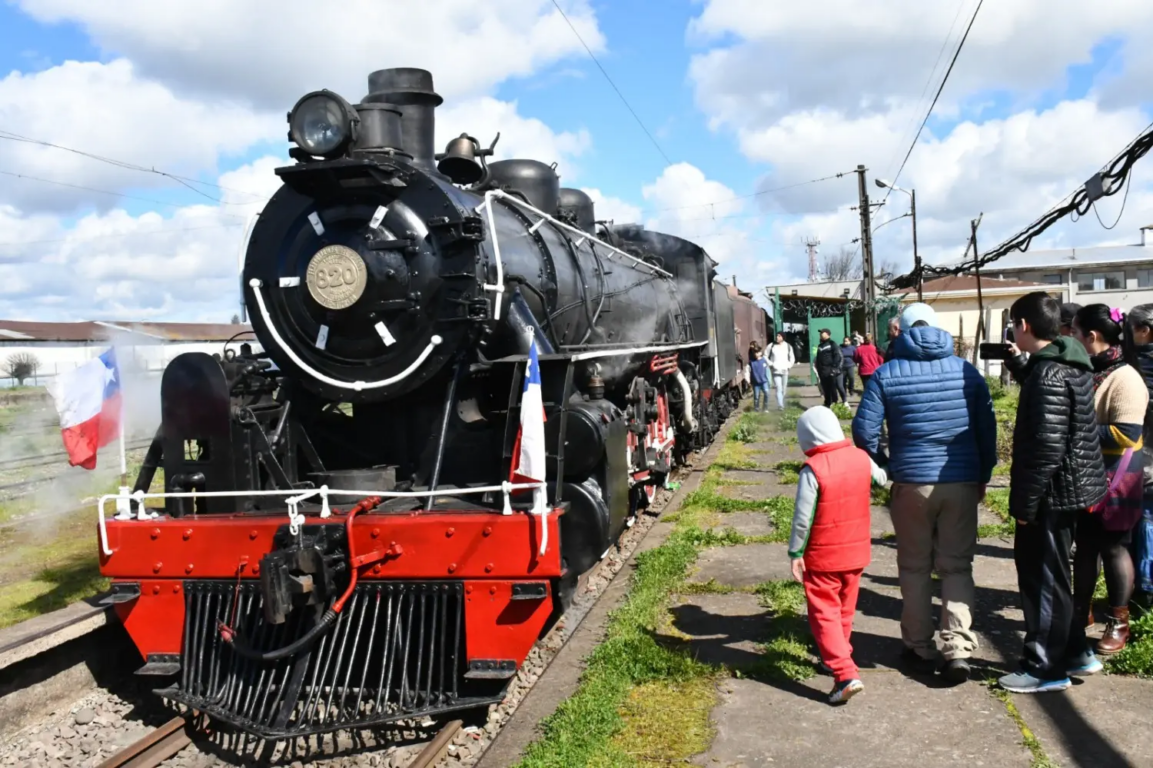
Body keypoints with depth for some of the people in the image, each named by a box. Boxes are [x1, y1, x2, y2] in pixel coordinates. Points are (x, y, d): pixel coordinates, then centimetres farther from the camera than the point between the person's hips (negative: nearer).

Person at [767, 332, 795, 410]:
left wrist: (788, 366, 1)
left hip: (784, 371, 2)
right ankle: (780, 405, -23)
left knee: (783, 389, 8)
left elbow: (792, 358, 15)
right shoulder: (772, 346, 0)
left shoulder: (788, 346, 6)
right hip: (775, 371, -2)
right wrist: (771, 364, -4)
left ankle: (782, 405, 21)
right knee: (778, 388, -15)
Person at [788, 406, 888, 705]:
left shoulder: (812, 470, -21)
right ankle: (838, 656, 41)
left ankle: (846, 675, -10)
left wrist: (795, 552, -9)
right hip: (856, 552, 6)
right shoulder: (861, 458, -3)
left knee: (824, 615, 0)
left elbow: (803, 518, -19)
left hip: (822, 557, -6)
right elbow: (881, 479, 20)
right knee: (845, 611, 23)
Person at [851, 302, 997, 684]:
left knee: (915, 568, 12)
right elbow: (987, 427, 5)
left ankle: (920, 649, 21)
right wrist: (983, 476, 15)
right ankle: (958, 648, 0)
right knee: (957, 566, 10)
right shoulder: (967, 370, 3)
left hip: (912, 482, -1)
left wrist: (884, 468, 7)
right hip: (963, 482, 2)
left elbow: (864, 430, -8)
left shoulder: (886, 374, -4)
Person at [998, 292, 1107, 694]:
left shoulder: (1049, 375, -22)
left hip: (1054, 492, -10)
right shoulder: (1069, 363, 9)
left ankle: (1046, 668, 12)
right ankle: (1071, 652, 32)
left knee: (1043, 577, 1)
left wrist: (1024, 502, -21)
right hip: (1071, 488, 10)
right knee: (1047, 572, 20)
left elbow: (1047, 446, -25)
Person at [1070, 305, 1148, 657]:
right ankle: (1081, 611, 31)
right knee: (1084, 547, 17)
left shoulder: (1124, 379, -18)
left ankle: (1118, 623, 20)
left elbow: (1126, 434, -26)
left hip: (1113, 481, -7)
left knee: (1113, 549, 5)